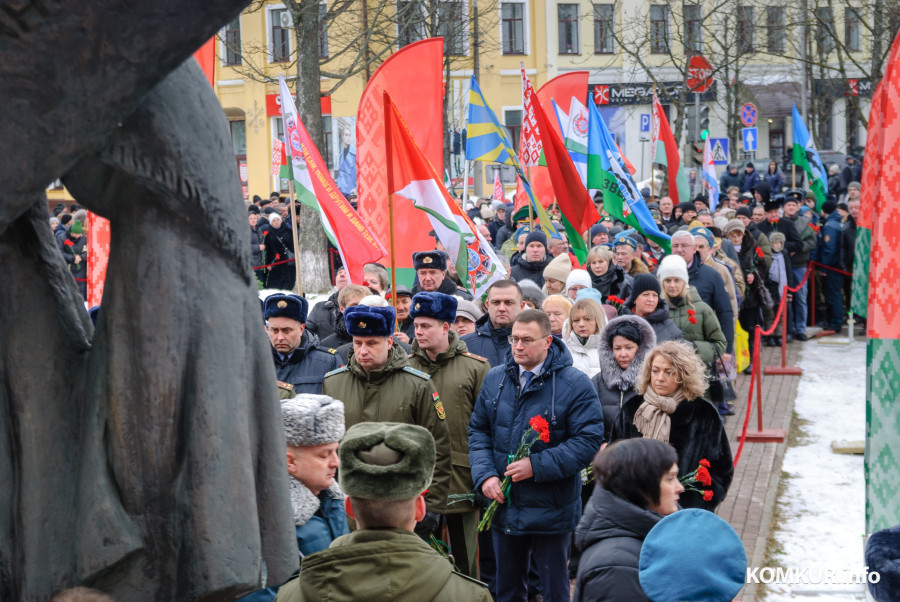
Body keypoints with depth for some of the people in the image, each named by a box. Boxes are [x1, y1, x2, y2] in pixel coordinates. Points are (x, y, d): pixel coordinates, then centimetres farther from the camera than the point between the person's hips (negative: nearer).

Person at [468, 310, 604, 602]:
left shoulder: (575, 385, -12)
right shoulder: (495, 379, 4)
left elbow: (589, 440, -17)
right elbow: (478, 430, 9)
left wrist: (537, 465, -22)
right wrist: (485, 475, -7)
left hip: (551, 510, -4)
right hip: (504, 505, 4)